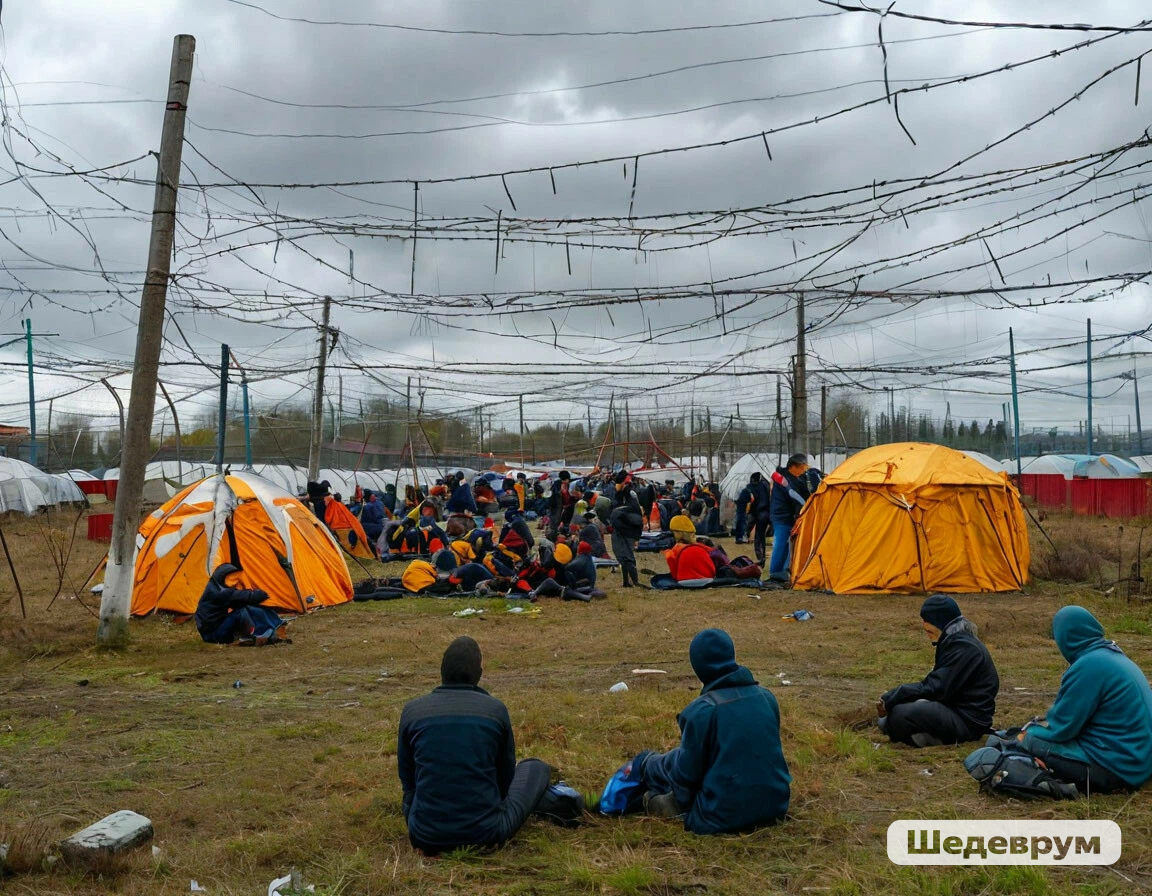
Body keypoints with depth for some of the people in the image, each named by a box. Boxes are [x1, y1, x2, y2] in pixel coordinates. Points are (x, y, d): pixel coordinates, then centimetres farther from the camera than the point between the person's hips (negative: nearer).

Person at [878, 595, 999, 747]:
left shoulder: (962, 647, -19)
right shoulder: (955, 641, 12)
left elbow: (935, 688, -22)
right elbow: (932, 683, 12)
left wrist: (891, 699, -17)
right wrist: (890, 698, 0)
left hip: (968, 722, -10)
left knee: (900, 714, -27)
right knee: (885, 721, 7)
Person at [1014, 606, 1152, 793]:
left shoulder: (1088, 666, -19)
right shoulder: (1112, 655, 9)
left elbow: (1061, 727, -13)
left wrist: (1028, 735, 4)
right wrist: (1044, 726, 19)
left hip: (1118, 768, -9)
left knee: (1030, 741, -12)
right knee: (1039, 733, 17)